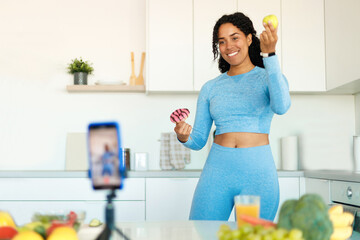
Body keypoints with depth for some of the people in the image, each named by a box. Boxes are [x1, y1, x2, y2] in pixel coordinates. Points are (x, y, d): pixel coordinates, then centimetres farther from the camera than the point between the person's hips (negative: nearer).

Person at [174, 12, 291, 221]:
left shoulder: (268, 78, 4)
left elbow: (281, 107, -20)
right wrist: (184, 138, -11)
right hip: (217, 172, 2)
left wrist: (269, 54, -25)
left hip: (258, 173, -2)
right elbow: (199, 141, 12)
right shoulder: (210, 88, 12)